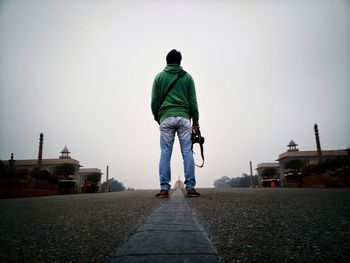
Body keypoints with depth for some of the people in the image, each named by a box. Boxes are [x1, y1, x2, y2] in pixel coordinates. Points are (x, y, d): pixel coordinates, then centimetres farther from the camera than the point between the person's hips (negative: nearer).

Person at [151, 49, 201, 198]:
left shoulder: (159, 77, 11)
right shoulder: (187, 77, 11)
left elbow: (154, 101, 7)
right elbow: (193, 101, 7)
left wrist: (157, 118, 20)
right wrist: (195, 122, 11)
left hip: (166, 118, 0)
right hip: (184, 117, 0)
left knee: (165, 153, 0)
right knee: (187, 152, -1)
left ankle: (164, 188, -4)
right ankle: (190, 187, -2)